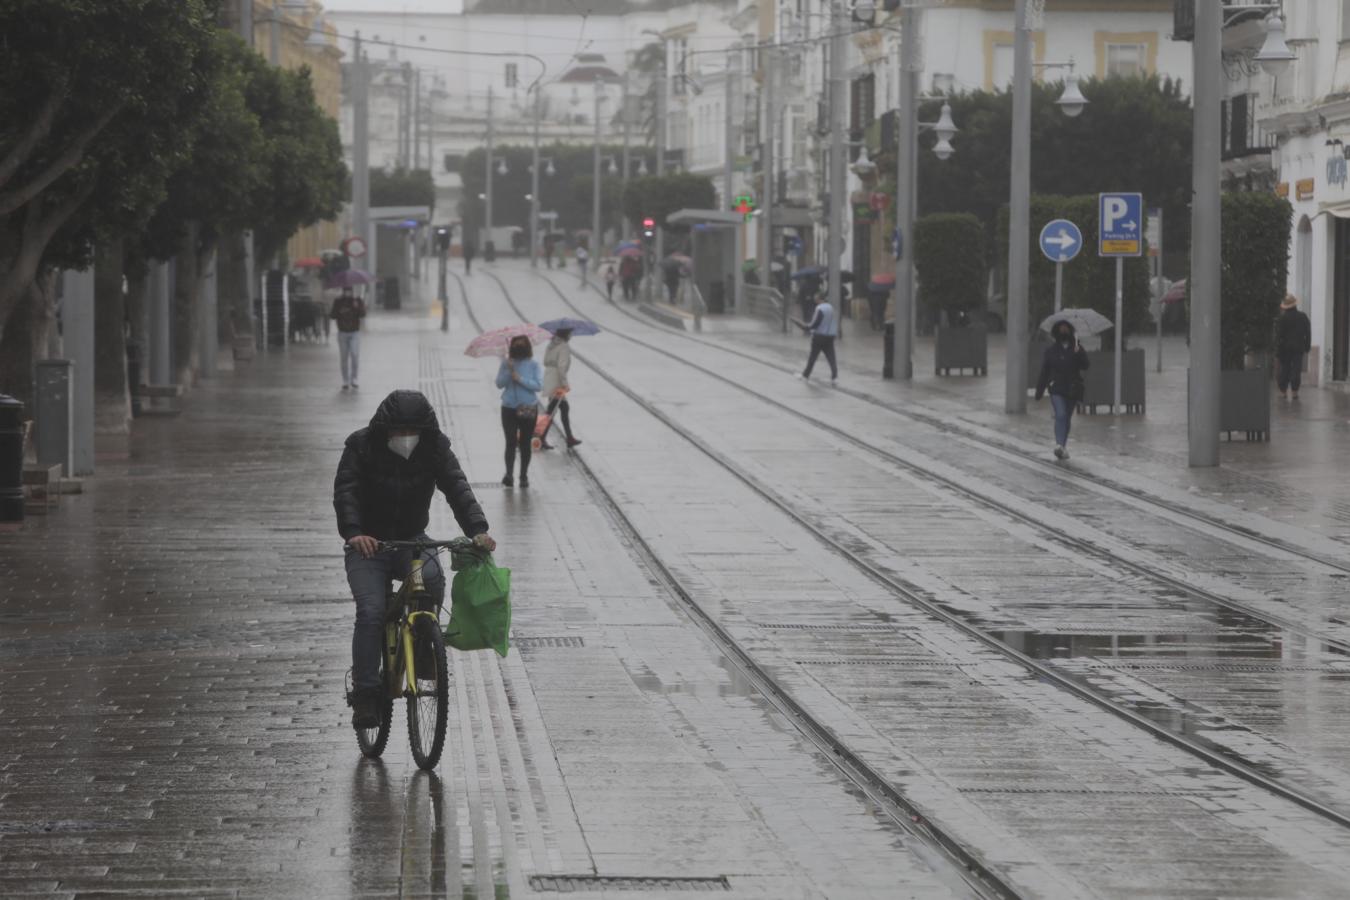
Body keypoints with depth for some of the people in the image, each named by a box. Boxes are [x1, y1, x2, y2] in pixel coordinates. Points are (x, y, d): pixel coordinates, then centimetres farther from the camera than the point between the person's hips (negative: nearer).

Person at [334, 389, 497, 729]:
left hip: (412, 541, 1)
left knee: (432, 577, -31)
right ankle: (365, 695, -15)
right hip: (367, 547, -1)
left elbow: (457, 488, -16)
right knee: (370, 613, -21)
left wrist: (477, 529, -33)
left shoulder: (435, 448, -5)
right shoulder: (361, 446, -10)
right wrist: (353, 532, -40)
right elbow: (345, 491, -21)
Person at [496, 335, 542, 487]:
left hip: (528, 409, 0)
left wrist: (520, 379, -19)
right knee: (511, 442, -10)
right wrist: (509, 371, -19)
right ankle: (509, 473, -12)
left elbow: (538, 385, -9)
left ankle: (524, 476, 14)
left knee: (525, 443, 6)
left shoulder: (533, 365, 0)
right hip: (509, 408, 0)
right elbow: (499, 383, -5)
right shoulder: (506, 363, 2)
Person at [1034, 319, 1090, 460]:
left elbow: (1086, 365, -8)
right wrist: (1040, 390, 2)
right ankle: (1059, 445, -30)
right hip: (1056, 389, -2)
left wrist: (1078, 352, -21)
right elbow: (1044, 371, 4)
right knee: (1060, 415, -19)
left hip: (1072, 390, 2)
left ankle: (1062, 447, 21)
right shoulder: (1051, 351, 2)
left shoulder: (1077, 349, 4)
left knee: (1066, 418, 9)